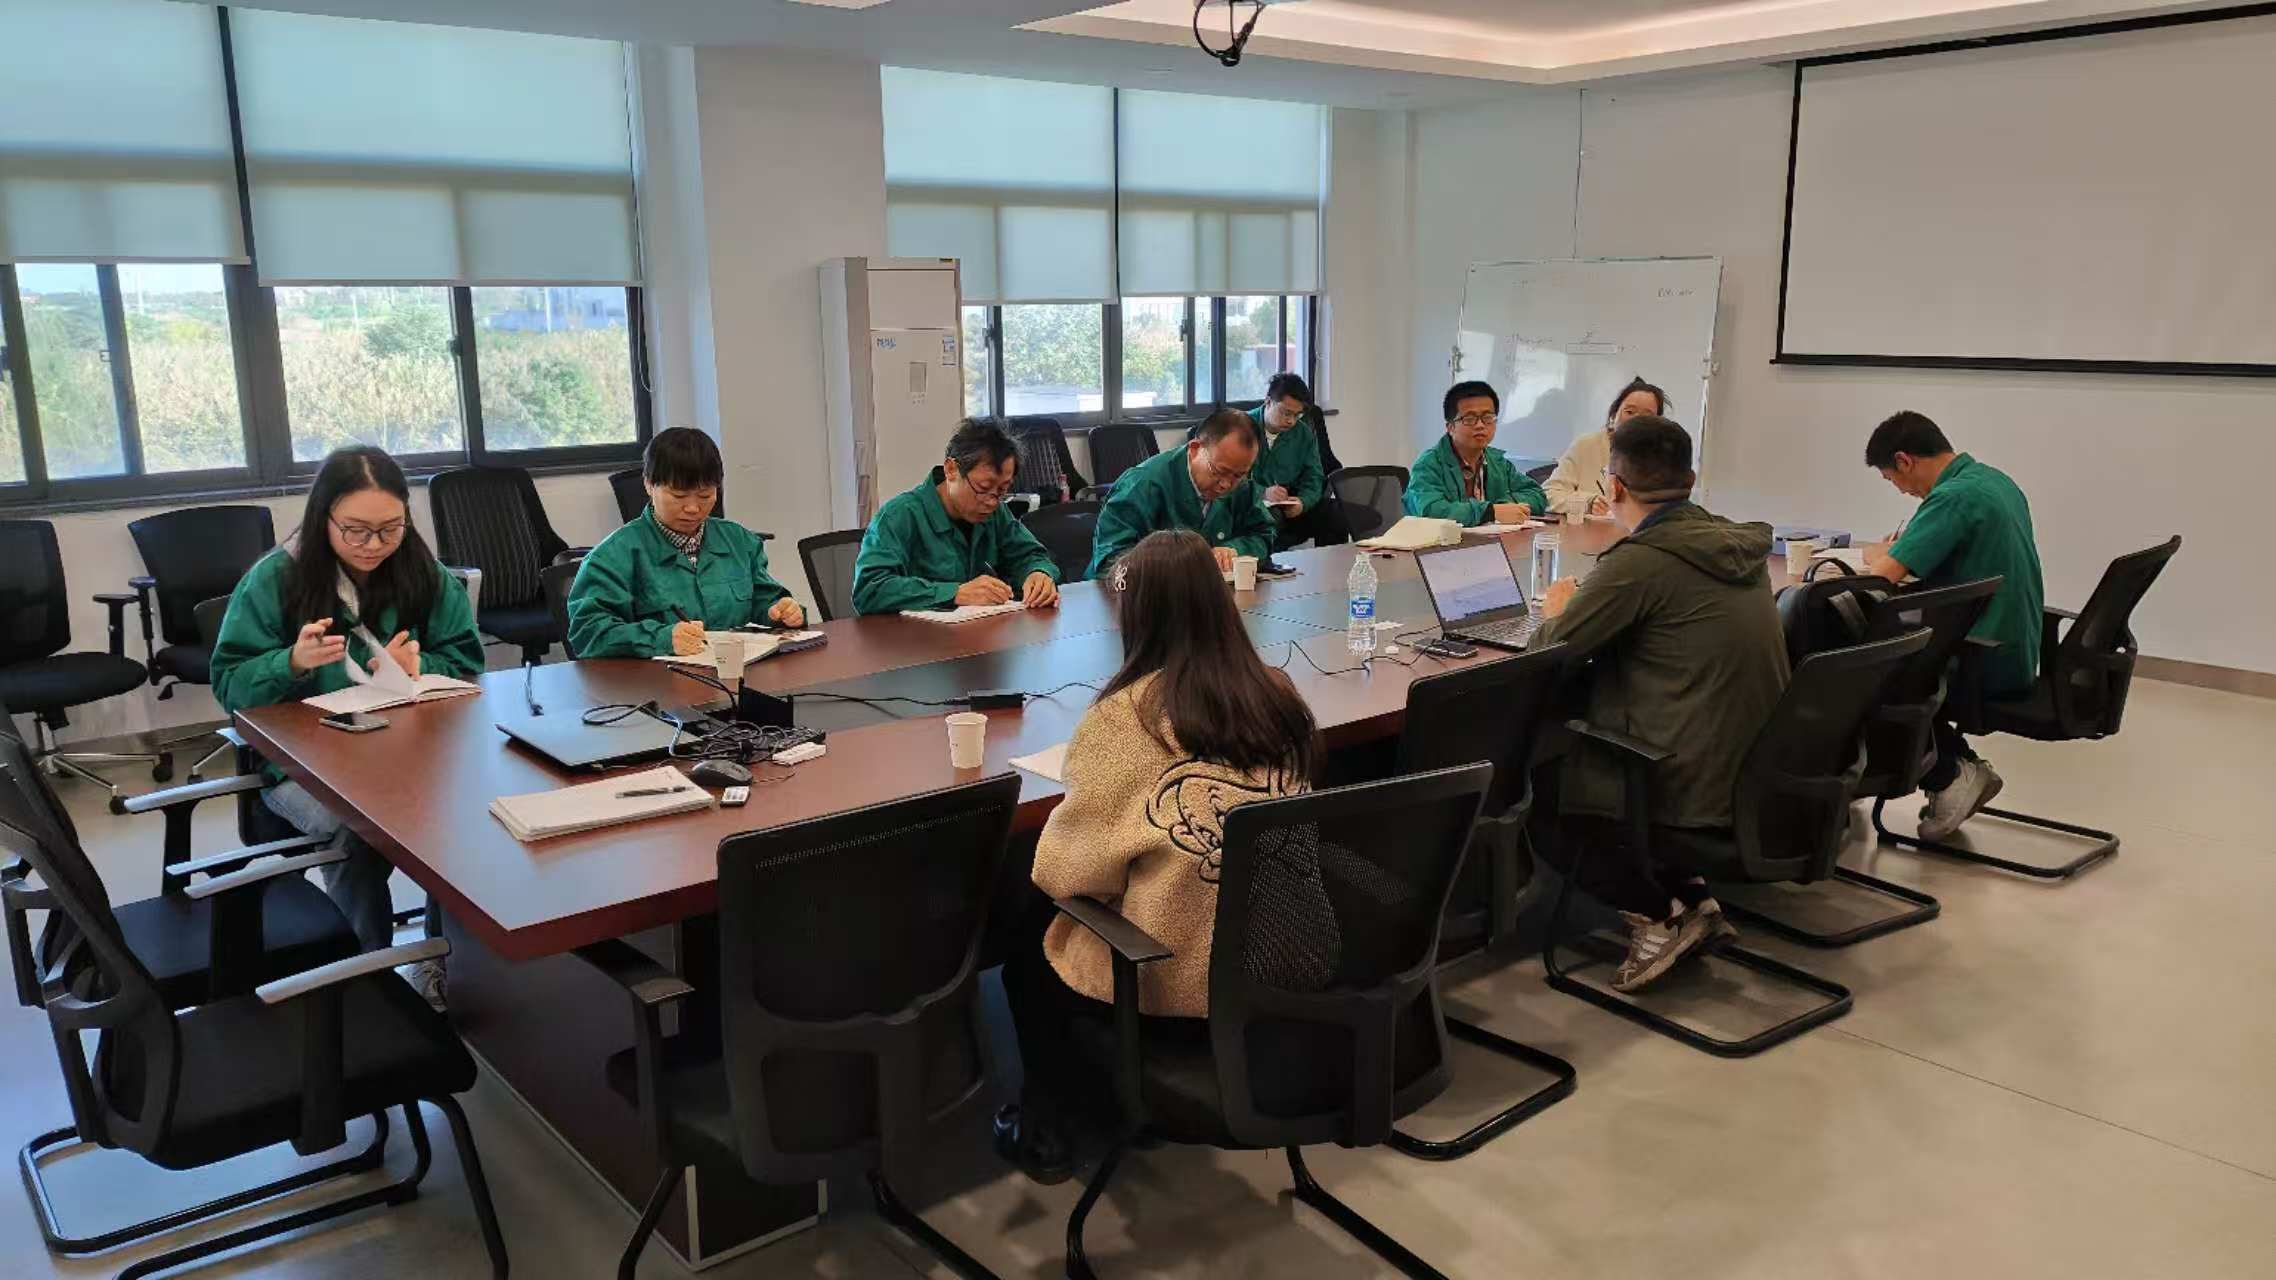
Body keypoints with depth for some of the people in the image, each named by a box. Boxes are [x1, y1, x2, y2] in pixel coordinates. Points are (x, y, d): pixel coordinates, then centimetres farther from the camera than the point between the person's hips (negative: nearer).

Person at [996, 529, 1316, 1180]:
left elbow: (1068, 869, -16)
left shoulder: (1127, 715, -22)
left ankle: (1044, 1129, 36)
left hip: (1170, 981, -5)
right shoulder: (1277, 695, -5)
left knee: (1028, 955, 26)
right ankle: (1101, 1096, 42)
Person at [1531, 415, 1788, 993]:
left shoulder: (1641, 560, -19)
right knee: (1577, 749, 27)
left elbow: (1553, 647, -10)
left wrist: (1558, 610, 10)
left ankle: (1656, 916, 5)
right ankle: (1690, 897, 18)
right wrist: (1594, 603, 21)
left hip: (1697, 784, -8)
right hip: (1760, 767, 8)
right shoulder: (1737, 543, 5)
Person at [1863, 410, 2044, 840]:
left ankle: (1948, 776, 7)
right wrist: (1897, 558, 9)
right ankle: (1964, 767, 17)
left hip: (1986, 664, -9)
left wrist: (1876, 558, -3)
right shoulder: (1997, 480, 8)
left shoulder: (1954, 497, -21)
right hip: (2016, 655, 9)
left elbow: (1883, 575, -26)